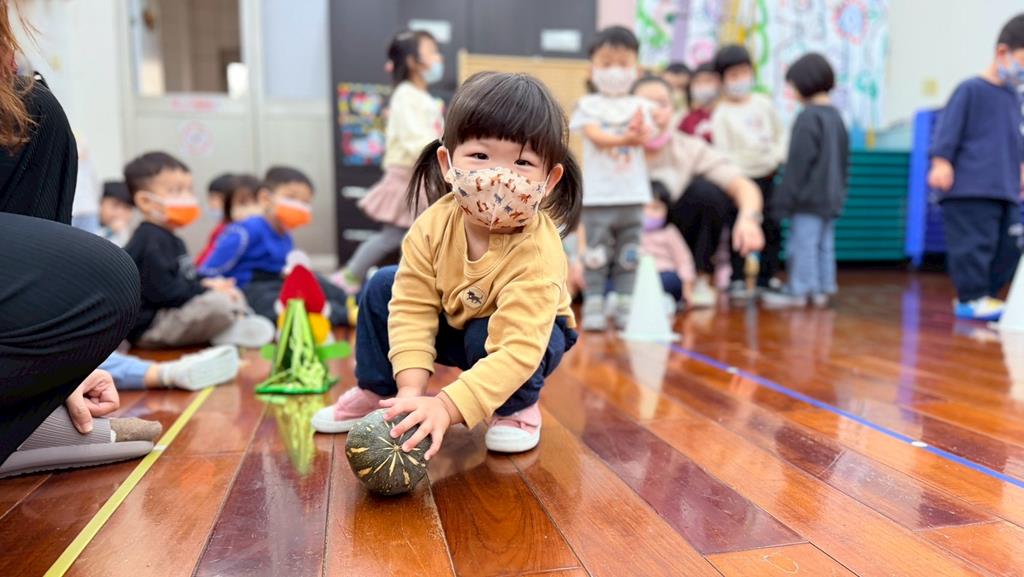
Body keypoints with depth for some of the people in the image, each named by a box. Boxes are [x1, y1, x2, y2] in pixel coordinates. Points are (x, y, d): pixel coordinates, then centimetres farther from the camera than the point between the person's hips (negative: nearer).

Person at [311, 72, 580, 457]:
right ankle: (376, 392, 11)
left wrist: (445, 407, -49)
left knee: (484, 337, -35)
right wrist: (411, 389, -32)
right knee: (383, 287, -8)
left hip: (531, 334, -4)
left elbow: (517, 350, -43)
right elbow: (413, 308, -21)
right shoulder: (435, 224, -26)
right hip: (454, 324, 5)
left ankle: (518, 408, -3)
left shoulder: (537, 253, -39)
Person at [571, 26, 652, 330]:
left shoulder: (639, 106, 10)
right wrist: (624, 138, -31)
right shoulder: (588, 105, 1)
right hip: (598, 194, -3)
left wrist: (638, 134, -27)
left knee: (628, 256, 8)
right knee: (597, 255, 1)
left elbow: (643, 137, -3)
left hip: (633, 193, 3)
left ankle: (624, 308, 16)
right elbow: (595, 136, -14)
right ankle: (593, 308, 8)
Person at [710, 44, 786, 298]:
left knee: (771, 227, 10)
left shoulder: (764, 103, 7)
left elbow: (780, 134, 16)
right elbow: (724, 153, -12)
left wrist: (778, 156, 1)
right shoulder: (721, 113, -8)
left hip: (766, 176, 5)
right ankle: (736, 279, 7)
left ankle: (767, 276, 22)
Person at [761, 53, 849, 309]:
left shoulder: (807, 117, -16)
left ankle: (799, 290, 4)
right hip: (831, 196, 9)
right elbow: (844, 159, 17)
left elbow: (798, 163, -18)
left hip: (809, 196, -9)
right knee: (825, 243, 13)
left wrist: (785, 200, -13)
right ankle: (822, 288, 19)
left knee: (803, 243, -2)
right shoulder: (836, 115, 12)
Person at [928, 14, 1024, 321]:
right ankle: (972, 298, 3)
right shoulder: (971, 90, -5)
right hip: (971, 189, -8)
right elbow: (948, 131, -9)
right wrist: (941, 163, -16)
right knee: (975, 244, -8)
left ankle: (982, 295, 20)